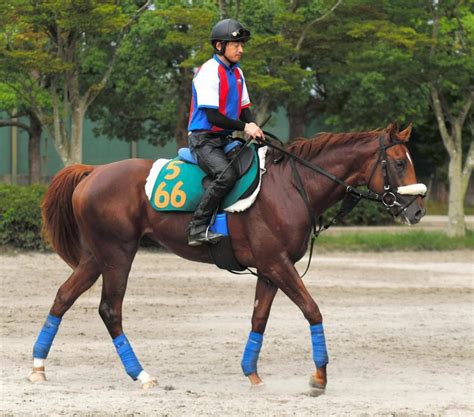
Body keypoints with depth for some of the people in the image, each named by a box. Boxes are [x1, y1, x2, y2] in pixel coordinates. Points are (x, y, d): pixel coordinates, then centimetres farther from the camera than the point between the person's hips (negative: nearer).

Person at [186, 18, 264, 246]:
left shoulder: (236, 73, 14)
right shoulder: (209, 72, -13)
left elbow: (244, 108, 16)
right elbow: (212, 116, -20)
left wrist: (253, 126, -6)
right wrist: (244, 127, -22)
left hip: (225, 139, 9)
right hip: (204, 139, -9)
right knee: (226, 175, -31)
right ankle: (197, 228, -28)